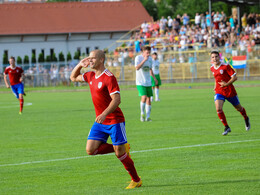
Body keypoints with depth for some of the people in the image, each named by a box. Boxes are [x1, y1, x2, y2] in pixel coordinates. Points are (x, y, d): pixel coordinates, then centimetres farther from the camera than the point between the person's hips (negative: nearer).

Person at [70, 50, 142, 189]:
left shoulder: (109, 77, -17)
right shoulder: (91, 76, 9)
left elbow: (116, 99, -24)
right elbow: (73, 78, 26)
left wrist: (104, 114, -35)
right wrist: (79, 65, 8)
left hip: (114, 121, -8)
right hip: (100, 122, 8)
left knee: (120, 153, -5)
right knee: (90, 150, -4)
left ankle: (136, 180, 13)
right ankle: (123, 148, 14)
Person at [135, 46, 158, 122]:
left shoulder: (150, 59, 8)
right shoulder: (138, 58, -9)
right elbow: (137, 68, -24)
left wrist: (154, 78, 18)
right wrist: (144, 60, -28)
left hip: (148, 82, 6)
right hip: (140, 82, -6)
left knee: (148, 99, 3)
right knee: (144, 97, -19)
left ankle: (148, 117, 8)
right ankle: (142, 114, 0)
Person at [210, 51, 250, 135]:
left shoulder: (226, 66, -15)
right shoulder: (212, 68, 3)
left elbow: (234, 77, -15)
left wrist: (226, 84, -24)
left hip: (230, 91, -4)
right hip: (219, 92, 4)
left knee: (238, 108, 14)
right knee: (218, 109, -19)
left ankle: (246, 119, 47)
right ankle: (226, 127, -7)